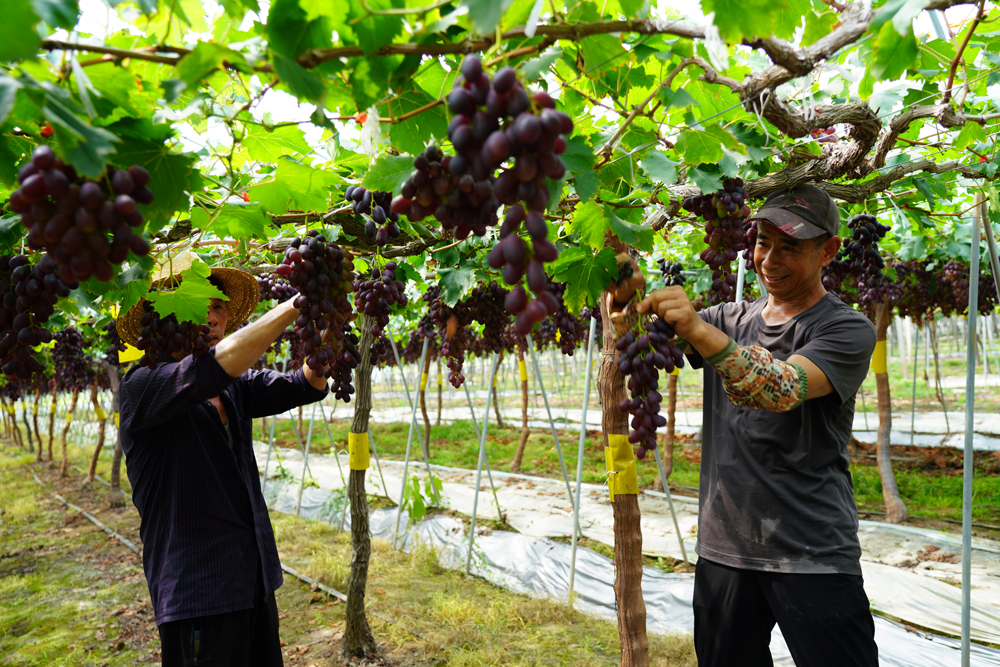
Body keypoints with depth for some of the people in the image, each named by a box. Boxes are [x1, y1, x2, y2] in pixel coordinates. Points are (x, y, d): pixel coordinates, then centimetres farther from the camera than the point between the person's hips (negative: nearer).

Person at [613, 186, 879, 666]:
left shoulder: (848, 330, -6)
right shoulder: (729, 320, 12)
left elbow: (782, 390, -25)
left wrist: (698, 330, -39)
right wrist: (625, 298, -19)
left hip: (813, 559, -4)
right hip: (722, 550, 5)